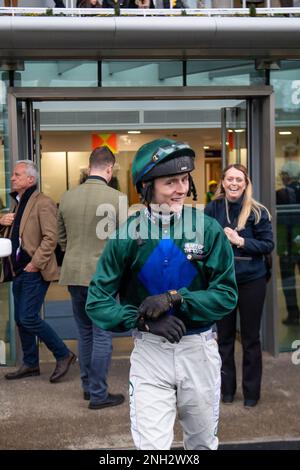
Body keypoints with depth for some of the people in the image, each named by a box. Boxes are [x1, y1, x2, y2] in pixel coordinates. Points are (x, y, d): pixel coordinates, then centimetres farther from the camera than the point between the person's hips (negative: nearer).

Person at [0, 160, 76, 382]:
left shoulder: (43, 203, -12)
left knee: (29, 318, -11)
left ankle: (64, 355, 3)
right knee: (21, 319, 12)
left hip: (35, 272, -9)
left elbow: (50, 238, -19)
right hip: (19, 271, 9)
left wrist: (35, 264, -19)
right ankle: (30, 364, 23)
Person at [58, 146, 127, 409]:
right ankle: (98, 395, 9)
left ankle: (88, 386, 28)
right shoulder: (116, 197, -13)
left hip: (74, 274, 5)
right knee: (102, 335, 4)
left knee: (84, 333, 18)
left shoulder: (68, 197, 2)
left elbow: (61, 237, 12)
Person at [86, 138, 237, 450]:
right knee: (150, 445, -5)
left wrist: (174, 298, -21)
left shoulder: (208, 229, -7)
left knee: (203, 443, 19)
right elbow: (97, 301, -6)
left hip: (199, 350, 2)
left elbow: (226, 295, -8)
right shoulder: (128, 234, -8)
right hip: (150, 351, -1)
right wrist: (143, 320, -20)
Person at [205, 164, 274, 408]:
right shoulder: (212, 209, -3)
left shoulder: (258, 211, -8)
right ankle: (227, 388, 27)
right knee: (225, 337, 12)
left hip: (251, 281, -2)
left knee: (250, 338, 9)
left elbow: (268, 245, -8)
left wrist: (241, 241, -20)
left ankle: (251, 391, 21)